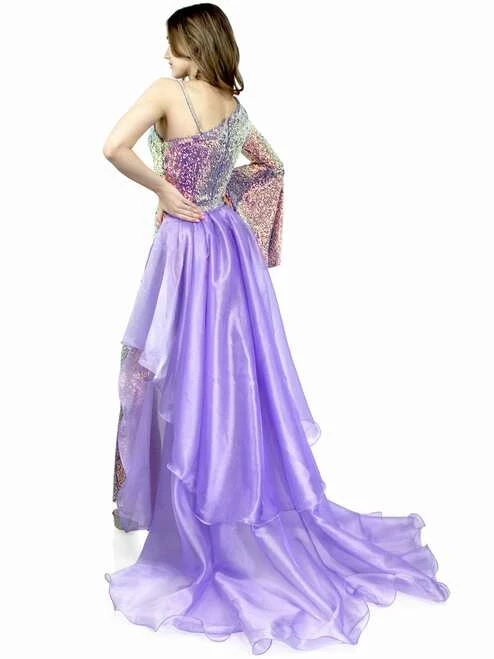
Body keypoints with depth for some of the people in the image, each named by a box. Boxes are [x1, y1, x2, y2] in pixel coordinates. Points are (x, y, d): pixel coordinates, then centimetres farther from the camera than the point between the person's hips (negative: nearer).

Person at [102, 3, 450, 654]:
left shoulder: (168, 91, -10)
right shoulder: (235, 106, 11)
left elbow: (114, 147, -23)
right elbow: (273, 166, 25)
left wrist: (163, 189, -11)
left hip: (186, 247, -7)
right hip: (233, 246, 7)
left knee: (186, 382, 3)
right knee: (238, 379, 14)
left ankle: (197, 535, 16)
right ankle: (265, 514, 26)